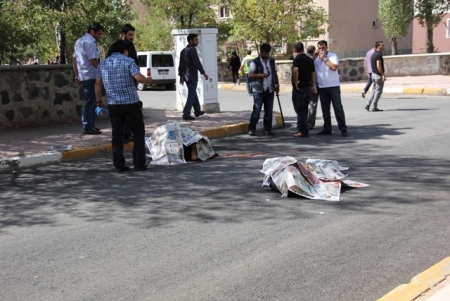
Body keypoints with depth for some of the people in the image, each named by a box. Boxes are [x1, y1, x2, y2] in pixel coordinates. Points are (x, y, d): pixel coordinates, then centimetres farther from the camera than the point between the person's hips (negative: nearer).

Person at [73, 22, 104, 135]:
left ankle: (90, 125, 21)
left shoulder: (79, 41, 16)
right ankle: (87, 127, -2)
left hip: (83, 76, 10)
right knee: (90, 102, -5)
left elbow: (74, 59, 19)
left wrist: (76, 74, 21)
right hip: (91, 76, -10)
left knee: (90, 102, 16)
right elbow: (93, 61, -20)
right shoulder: (89, 42, -14)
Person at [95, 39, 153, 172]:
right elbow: (139, 78, -19)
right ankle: (139, 163, 5)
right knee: (139, 133, 8)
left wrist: (99, 101, 17)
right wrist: (148, 80, 0)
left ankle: (119, 165, 6)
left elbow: (98, 83, 9)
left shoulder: (103, 63, 9)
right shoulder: (128, 61, -5)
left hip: (113, 105, 4)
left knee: (117, 135, 9)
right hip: (130, 103, -4)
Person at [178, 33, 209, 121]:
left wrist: (181, 76, 20)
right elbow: (197, 62, -21)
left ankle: (197, 111, 29)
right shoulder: (192, 50, -14)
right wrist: (203, 73, -16)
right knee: (191, 95, -6)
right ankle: (186, 114, -10)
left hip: (186, 76, 9)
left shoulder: (183, 50, 13)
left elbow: (181, 64, 16)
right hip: (192, 76, -9)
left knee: (193, 94, 20)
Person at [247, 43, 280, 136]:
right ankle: (251, 129, 0)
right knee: (256, 110, -9)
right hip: (258, 90, -5)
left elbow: (275, 73, 21)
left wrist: (277, 85, 15)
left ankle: (267, 129, 15)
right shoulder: (255, 62, -4)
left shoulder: (272, 61, 13)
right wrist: (261, 75, -19)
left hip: (270, 90, 5)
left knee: (269, 111, 7)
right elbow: (250, 75, -7)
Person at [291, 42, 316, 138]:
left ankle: (303, 131, -1)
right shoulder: (310, 59, 8)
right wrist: (313, 86, 18)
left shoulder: (297, 59, -12)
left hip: (299, 88, -7)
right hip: (308, 87, 7)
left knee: (300, 110, -1)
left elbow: (295, 70, -31)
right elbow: (313, 73, 11)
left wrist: (295, 82, -21)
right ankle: (301, 129, 22)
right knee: (304, 110, 15)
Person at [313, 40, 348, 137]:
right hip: (322, 87, 4)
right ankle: (327, 129, 18)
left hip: (333, 86, -4)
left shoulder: (333, 56, -3)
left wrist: (324, 58, -14)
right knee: (325, 109, 10)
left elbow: (334, 67, -19)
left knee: (338, 108, -5)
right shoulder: (316, 58, 10)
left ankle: (343, 129, -4)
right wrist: (315, 56, -6)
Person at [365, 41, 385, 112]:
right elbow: (378, 66, -24)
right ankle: (374, 107, 0)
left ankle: (368, 105, 8)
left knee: (374, 90, 15)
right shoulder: (378, 54, -16)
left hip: (373, 74, 9)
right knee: (378, 91, -2)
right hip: (379, 75, -9)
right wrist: (383, 75, -23)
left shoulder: (373, 54, 14)